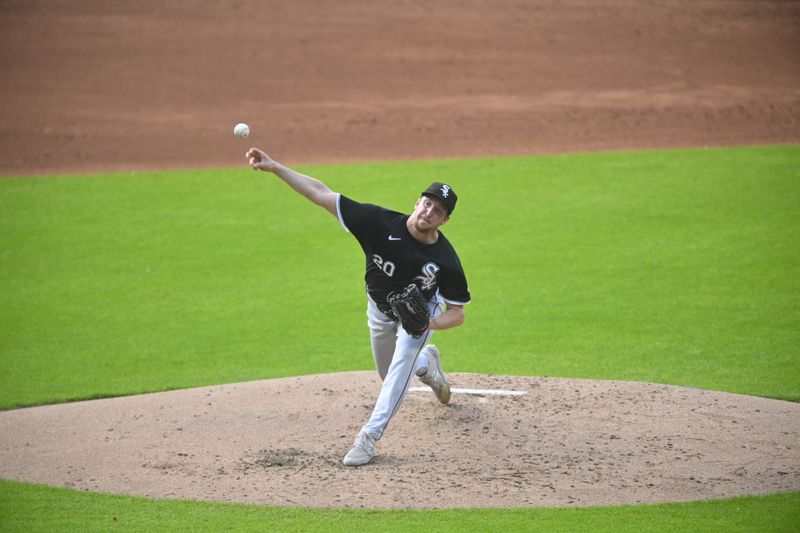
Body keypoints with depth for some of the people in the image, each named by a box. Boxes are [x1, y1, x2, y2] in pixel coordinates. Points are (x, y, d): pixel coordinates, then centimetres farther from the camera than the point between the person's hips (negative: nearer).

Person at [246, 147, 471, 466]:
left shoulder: (445, 260, -34)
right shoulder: (381, 223, -35)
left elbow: (458, 313, -21)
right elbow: (322, 195, -36)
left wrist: (431, 323, -43)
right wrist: (275, 167, -43)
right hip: (381, 309, 3)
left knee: (401, 365, -27)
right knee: (389, 375, 20)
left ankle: (370, 435, -22)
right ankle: (427, 363, 54)